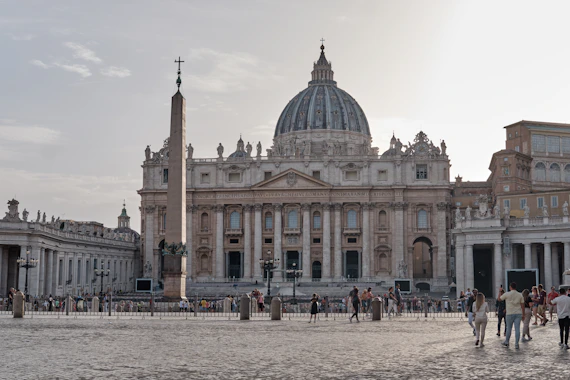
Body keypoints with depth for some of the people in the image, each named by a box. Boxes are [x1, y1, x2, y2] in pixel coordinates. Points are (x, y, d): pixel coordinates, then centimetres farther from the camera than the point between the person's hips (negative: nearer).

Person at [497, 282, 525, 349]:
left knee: (509, 328, 10)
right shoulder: (520, 295, 2)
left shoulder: (507, 294, -7)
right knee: (517, 328, -1)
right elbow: (522, 305, 3)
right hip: (518, 313, 2)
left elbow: (499, 299, 5)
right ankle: (516, 344, -3)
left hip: (510, 314, -2)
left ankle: (506, 342, 23)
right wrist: (523, 314, 9)